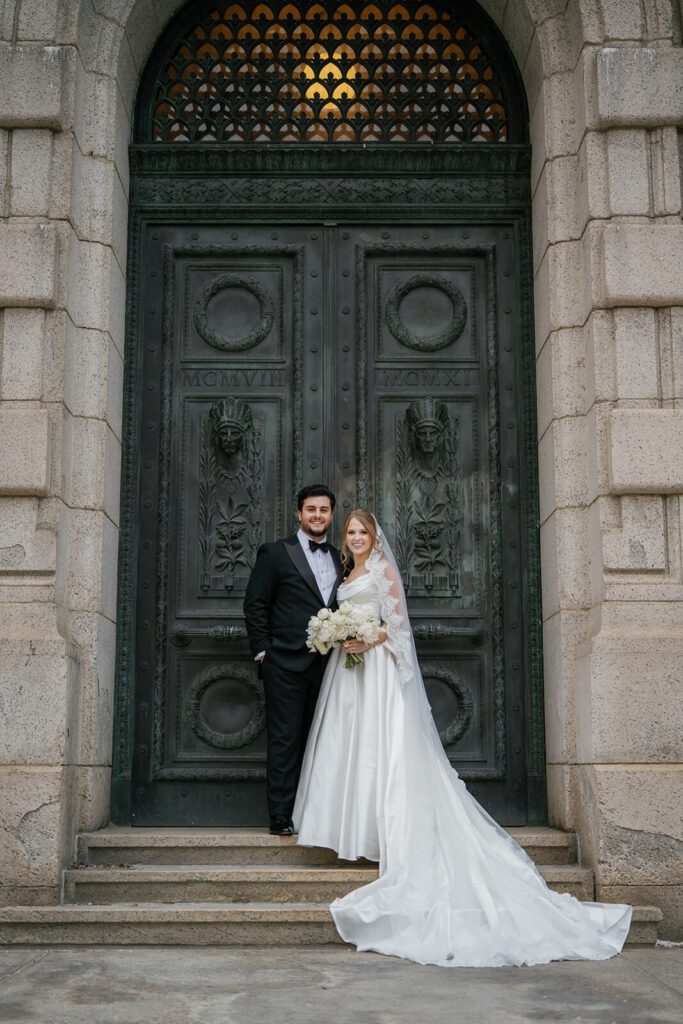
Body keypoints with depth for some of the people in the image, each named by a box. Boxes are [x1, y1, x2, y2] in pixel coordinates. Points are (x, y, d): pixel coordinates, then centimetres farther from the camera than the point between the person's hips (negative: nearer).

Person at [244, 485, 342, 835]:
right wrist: (263, 651, -7)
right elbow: (255, 605, -1)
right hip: (287, 664, -5)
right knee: (285, 739, -3)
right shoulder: (275, 553, 1)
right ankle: (281, 817, 1)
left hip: (327, 665, 5)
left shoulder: (341, 559, 15)